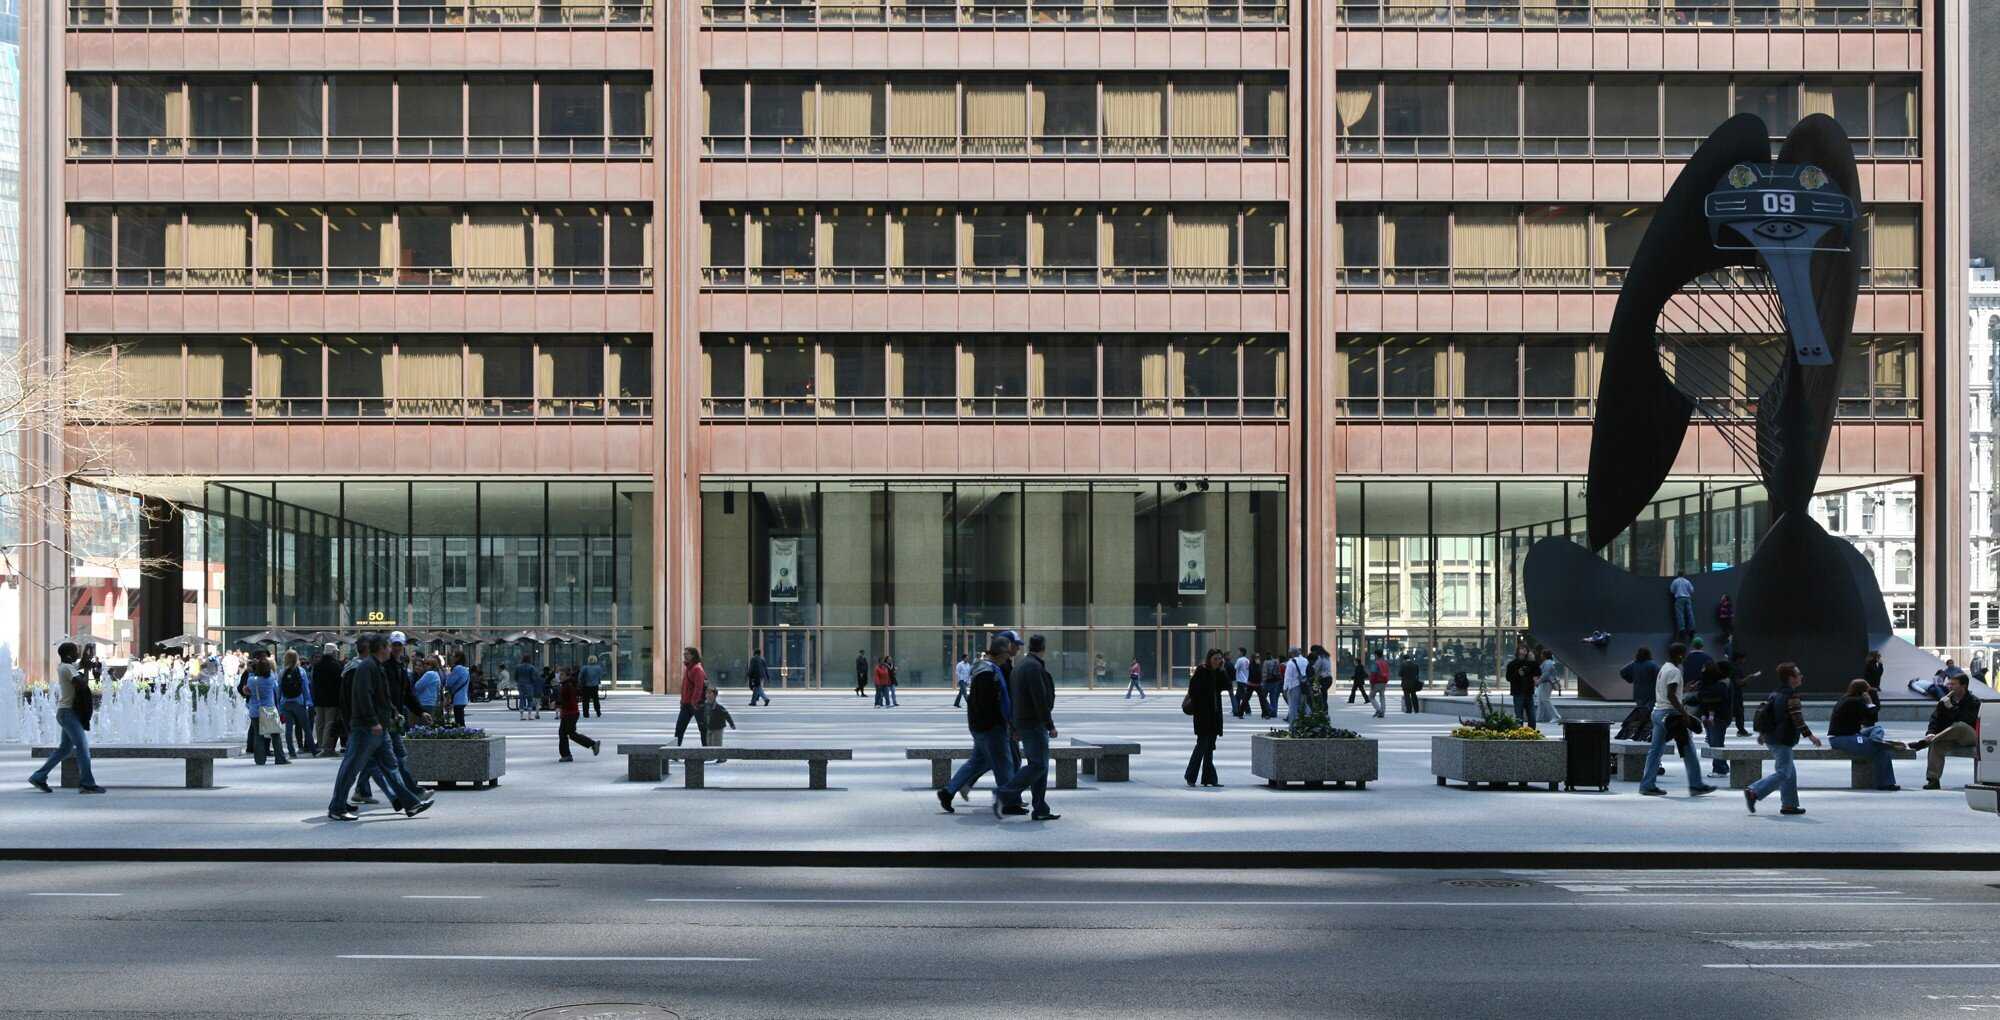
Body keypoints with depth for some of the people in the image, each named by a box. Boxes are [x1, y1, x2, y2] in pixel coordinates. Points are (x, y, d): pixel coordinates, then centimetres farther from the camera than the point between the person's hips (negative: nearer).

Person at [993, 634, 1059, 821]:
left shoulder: (1020, 666, 15)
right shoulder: (1034, 667, -15)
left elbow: (1014, 698, 19)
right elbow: (1040, 700, -20)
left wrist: (1016, 728, 23)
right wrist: (1050, 725, -16)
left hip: (1023, 723, 10)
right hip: (1034, 724, -10)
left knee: (1039, 766, 9)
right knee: (1038, 766, -11)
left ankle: (1041, 810, 7)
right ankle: (1004, 793, -15)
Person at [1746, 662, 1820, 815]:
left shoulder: (1775, 693, 11)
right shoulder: (1792, 696, -15)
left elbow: (1760, 711, 15)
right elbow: (1797, 719, -20)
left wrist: (1761, 732, 25)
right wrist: (1810, 735, -15)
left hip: (1772, 738, 10)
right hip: (1783, 740, -10)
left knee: (1790, 772, 16)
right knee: (1783, 773, -8)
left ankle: (1789, 805, 17)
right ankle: (1753, 793, -16)